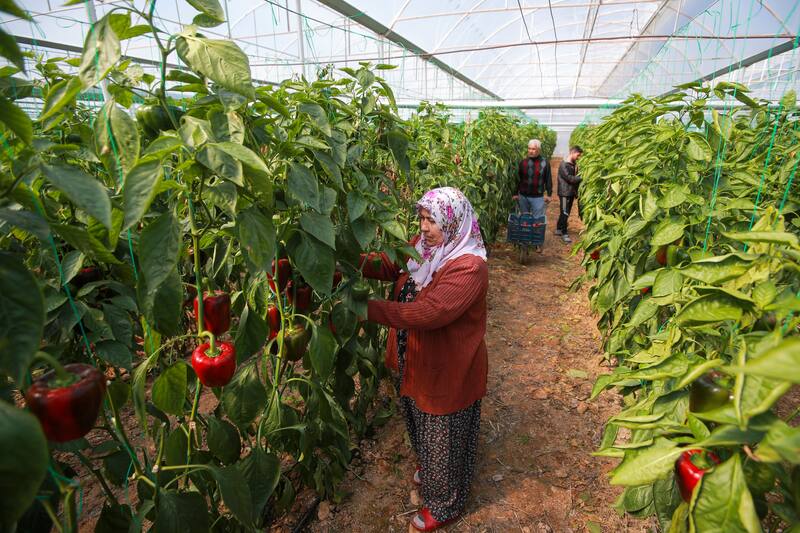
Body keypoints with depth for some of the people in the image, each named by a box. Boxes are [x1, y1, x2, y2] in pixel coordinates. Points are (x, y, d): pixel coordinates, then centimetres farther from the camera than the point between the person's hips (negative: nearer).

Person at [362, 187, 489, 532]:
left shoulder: (469, 267, -29)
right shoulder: (422, 245, -4)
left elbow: (428, 313, -38)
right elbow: (387, 265, -5)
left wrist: (366, 308, -39)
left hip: (447, 371, -7)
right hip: (413, 362, 8)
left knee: (443, 440, 17)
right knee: (420, 426, 31)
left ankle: (446, 505, 45)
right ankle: (427, 467, 62)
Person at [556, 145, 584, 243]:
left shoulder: (574, 164, 11)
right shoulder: (564, 165, -14)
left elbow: (575, 178, 14)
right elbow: (570, 178, -20)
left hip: (571, 193, 8)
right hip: (565, 193, -8)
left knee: (566, 213, 13)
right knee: (564, 213, -4)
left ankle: (558, 229, 25)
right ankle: (564, 234, 1)